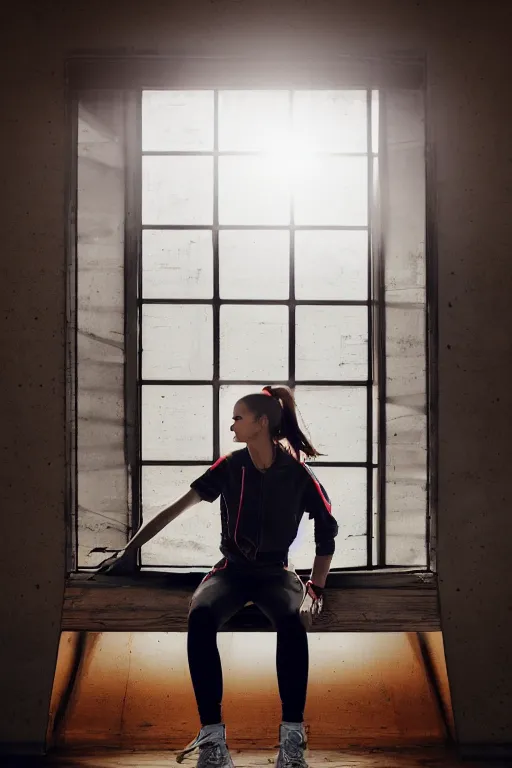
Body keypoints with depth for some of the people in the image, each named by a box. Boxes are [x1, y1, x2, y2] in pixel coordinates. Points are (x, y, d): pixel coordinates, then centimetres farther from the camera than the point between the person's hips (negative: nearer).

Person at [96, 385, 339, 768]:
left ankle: (292, 737, -32)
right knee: (201, 617, -34)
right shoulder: (230, 467, -3)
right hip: (233, 569, 2)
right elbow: (175, 509, -2)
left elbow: (328, 531, -1)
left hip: (275, 571, -1)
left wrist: (316, 589, -12)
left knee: (293, 620, -38)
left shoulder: (298, 473, -8)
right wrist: (128, 551, -7)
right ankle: (213, 737, -33)